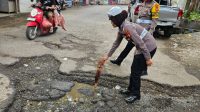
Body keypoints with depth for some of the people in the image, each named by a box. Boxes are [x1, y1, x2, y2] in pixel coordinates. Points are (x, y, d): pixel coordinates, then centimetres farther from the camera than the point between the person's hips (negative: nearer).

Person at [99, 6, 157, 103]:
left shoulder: (127, 27, -26)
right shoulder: (121, 28, 4)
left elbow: (140, 43, -26)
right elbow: (116, 43, 14)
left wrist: (148, 58, -20)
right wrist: (107, 56, 18)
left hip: (148, 47, -9)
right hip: (142, 48, 9)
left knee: (136, 71, 1)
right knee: (133, 69, 17)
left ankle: (135, 94, 19)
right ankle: (131, 89, 34)